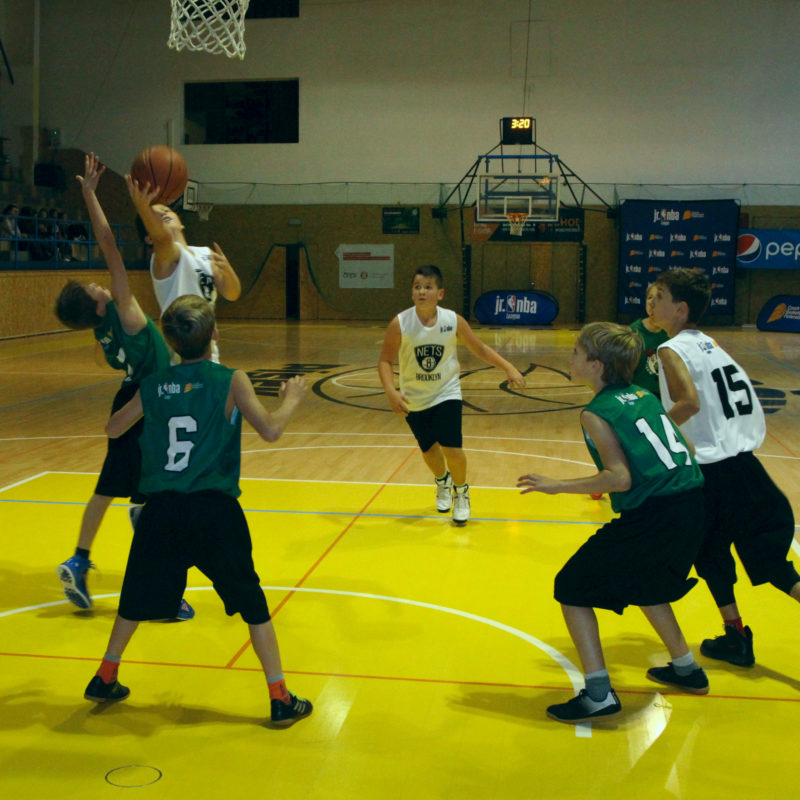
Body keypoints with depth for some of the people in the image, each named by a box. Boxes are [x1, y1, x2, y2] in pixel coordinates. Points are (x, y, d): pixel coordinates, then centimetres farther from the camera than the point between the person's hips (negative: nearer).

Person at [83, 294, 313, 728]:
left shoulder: (154, 385, 4)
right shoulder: (230, 381, -8)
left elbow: (112, 428, 16)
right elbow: (270, 430, -15)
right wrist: (291, 398, 3)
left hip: (162, 510, 3)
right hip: (215, 510, -3)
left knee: (137, 598, 22)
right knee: (252, 605, 8)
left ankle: (105, 679, 36)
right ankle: (280, 699, 10)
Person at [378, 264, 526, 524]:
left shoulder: (453, 321, -15)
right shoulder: (400, 324, -18)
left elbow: (480, 349, -1)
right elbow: (385, 360, -11)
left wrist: (509, 368, -10)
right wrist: (391, 392, -26)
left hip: (446, 393, -1)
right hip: (414, 400, 1)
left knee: (452, 449, -14)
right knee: (429, 449, 17)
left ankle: (461, 491, 17)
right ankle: (442, 481, 51)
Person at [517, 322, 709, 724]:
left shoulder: (597, 412, -7)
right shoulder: (643, 396, 15)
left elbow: (621, 478, -16)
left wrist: (557, 485, -10)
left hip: (653, 516, -8)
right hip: (691, 506, 9)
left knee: (572, 588, 3)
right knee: (643, 582, 34)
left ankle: (598, 694, -2)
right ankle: (687, 669, 42)